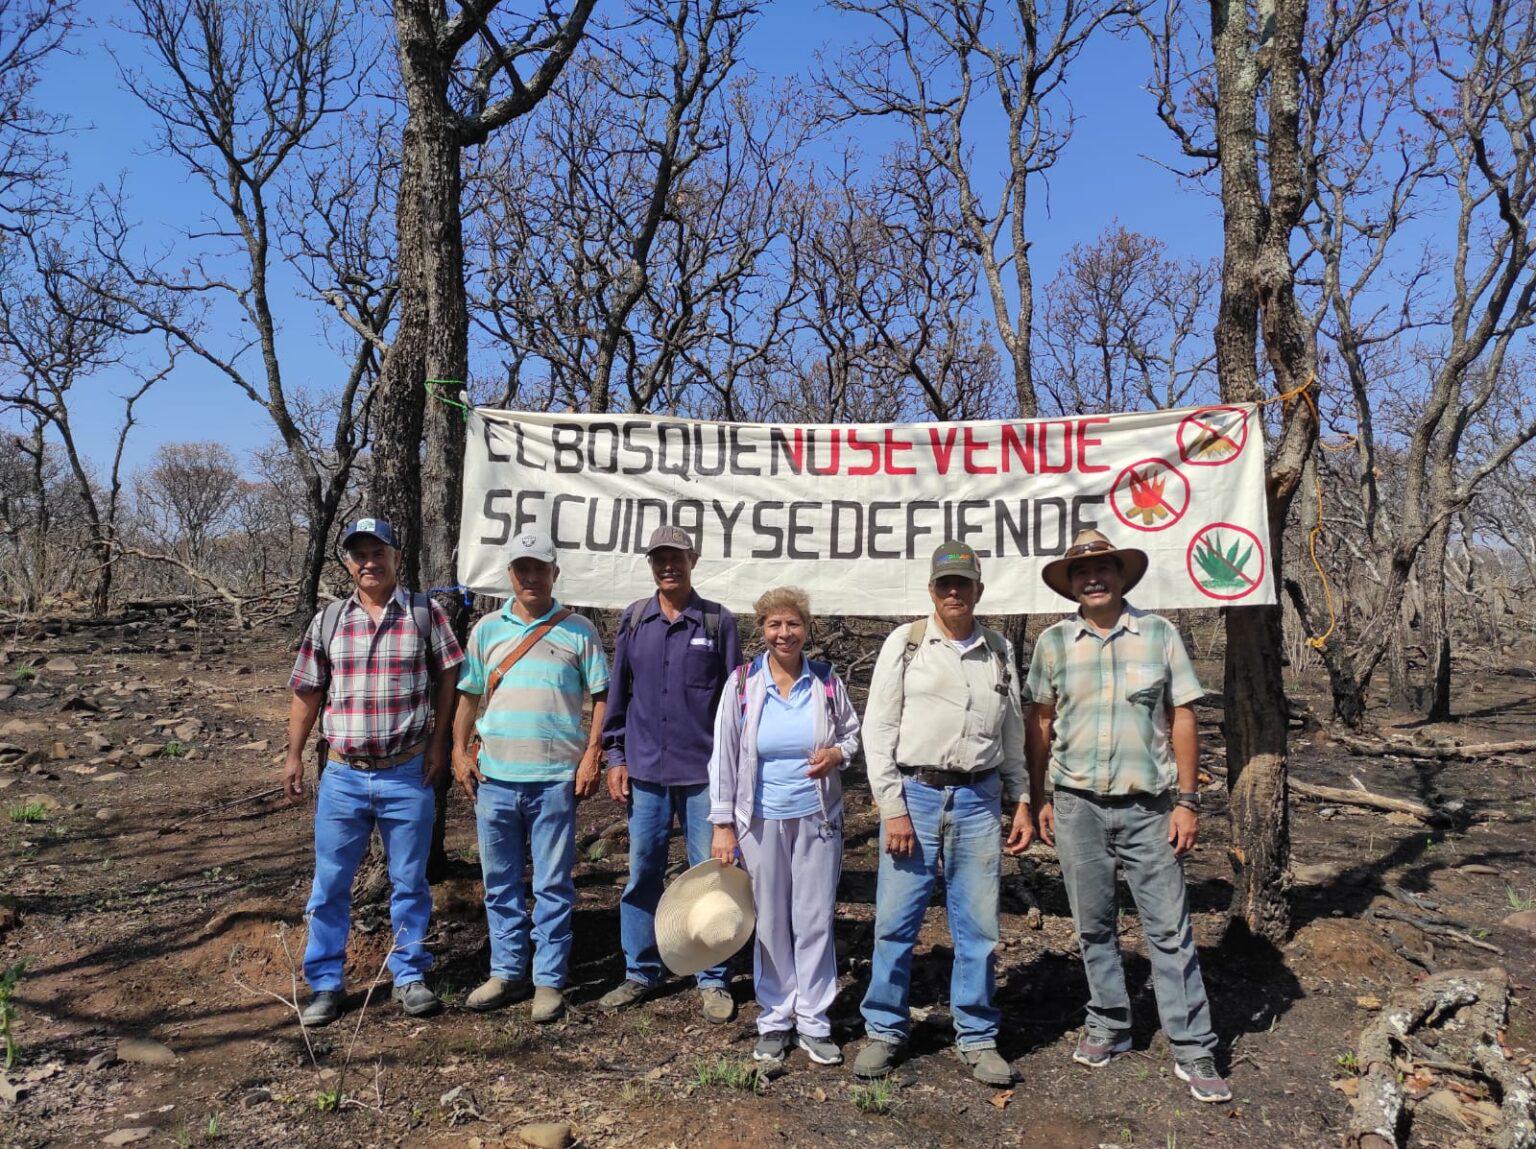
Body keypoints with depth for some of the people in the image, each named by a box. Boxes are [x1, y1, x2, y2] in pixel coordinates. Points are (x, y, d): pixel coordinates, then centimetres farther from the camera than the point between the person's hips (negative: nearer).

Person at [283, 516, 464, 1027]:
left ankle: (410, 976, 25)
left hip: (408, 774, -2)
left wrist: (437, 743, -3)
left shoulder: (425, 613, -1)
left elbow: (446, 679, 2)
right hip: (342, 775, 2)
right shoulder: (327, 621, 5)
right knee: (330, 884, 9)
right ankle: (325, 984, 23)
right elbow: (307, 692, 10)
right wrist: (294, 755, 7)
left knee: (409, 882, 10)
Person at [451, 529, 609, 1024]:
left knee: (553, 885, 4)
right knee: (500, 882, 12)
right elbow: (469, 696, 14)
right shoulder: (487, 629, 10)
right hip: (495, 776, 3)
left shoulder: (578, 631, 2)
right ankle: (507, 972, 26)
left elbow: (601, 697, 2)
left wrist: (592, 756, -6)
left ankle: (549, 980, 15)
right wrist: (460, 752, 4)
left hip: (556, 777, -3)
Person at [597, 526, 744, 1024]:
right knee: (641, 874, 9)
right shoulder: (634, 620, 8)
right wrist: (616, 757, 8)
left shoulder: (718, 622, 1)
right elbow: (617, 692, 12)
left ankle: (713, 981, 16)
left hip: (704, 772, -2)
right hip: (645, 771, 3)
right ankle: (640, 973, 24)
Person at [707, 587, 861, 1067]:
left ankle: (813, 1022, 19)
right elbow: (724, 756, -1)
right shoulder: (743, 684, -3)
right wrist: (723, 824, -4)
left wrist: (839, 754, -9)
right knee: (771, 923, 7)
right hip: (761, 821, -1)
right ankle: (775, 1019, 23)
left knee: (815, 920, 5)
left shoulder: (827, 682, 0)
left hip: (817, 817, 1)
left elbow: (853, 732, 14)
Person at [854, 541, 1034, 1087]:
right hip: (915, 794, -2)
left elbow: (1014, 734, 17)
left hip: (978, 800, 2)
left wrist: (1022, 802, 11)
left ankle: (977, 1037, 22)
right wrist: (892, 808, -8)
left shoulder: (1000, 651, 12)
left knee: (978, 926, 6)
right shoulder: (906, 642, 2)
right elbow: (878, 728, -2)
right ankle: (884, 1031, 19)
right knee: (895, 922, 2)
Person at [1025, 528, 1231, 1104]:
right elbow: (1040, 723, 8)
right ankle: (1108, 1027, 28)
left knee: (1169, 927, 1)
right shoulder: (1052, 642, 3)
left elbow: (1182, 718, 1)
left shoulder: (1159, 634, 0)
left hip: (1149, 806, -1)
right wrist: (1040, 798, 6)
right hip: (1078, 804, 2)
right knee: (1093, 925, 11)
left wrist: (1187, 800, -3)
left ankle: (1194, 1050, 11)